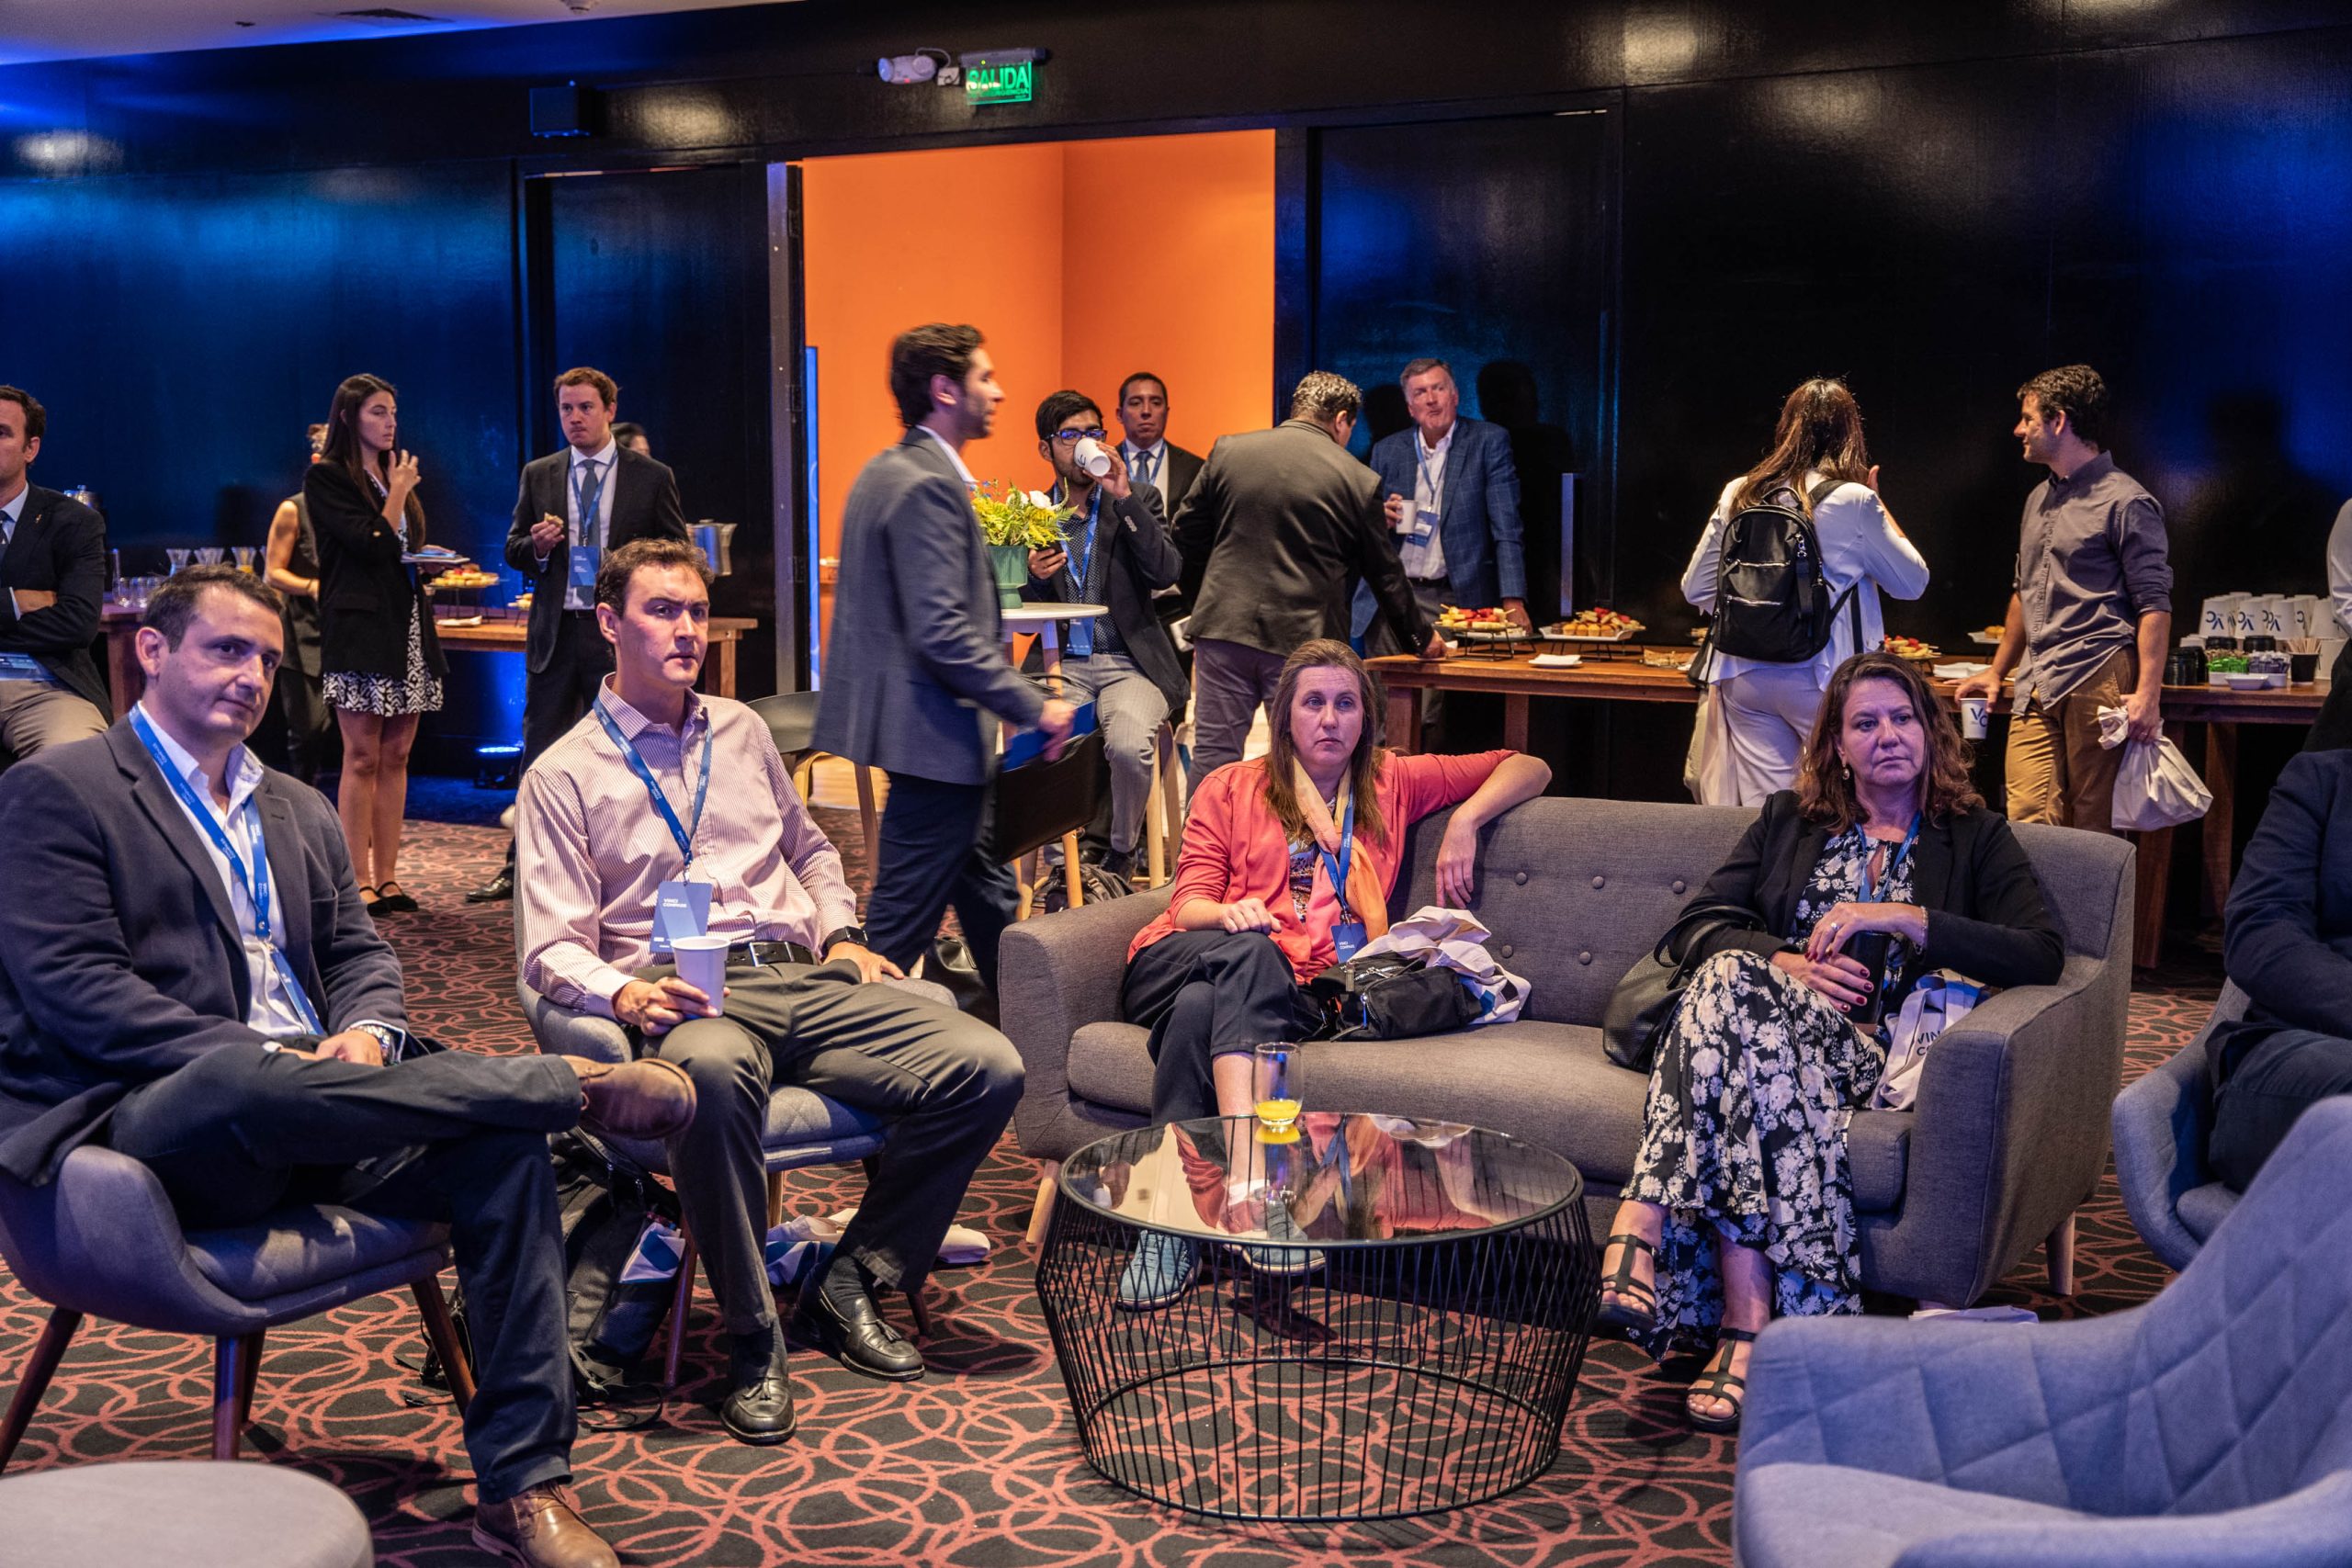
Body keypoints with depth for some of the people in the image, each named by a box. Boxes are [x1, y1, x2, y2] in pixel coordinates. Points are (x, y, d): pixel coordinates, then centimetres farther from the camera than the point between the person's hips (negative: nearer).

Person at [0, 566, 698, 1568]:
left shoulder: (298, 809, 25)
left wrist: (362, 1037, -6)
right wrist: (265, 1058, -19)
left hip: (300, 1109, 6)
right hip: (152, 1125, -6)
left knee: (500, 1147, -23)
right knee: (241, 1084, -41)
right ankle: (578, 1083, -23)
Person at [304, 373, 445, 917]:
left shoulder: (396, 472, 18)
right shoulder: (327, 477, -4)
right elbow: (372, 544, -14)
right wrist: (398, 493, -4)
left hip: (407, 626, 7)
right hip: (361, 627, -7)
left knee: (395, 755, 6)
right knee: (362, 757, -6)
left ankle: (387, 876, 9)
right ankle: (360, 881, -2)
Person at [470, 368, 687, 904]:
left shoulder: (651, 477, 2)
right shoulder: (538, 475, 9)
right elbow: (513, 550, 12)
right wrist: (536, 546, -10)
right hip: (555, 633, 2)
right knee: (539, 753, 6)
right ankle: (520, 869, 15)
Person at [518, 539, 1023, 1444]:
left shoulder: (741, 732, 22)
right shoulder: (563, 777, 7)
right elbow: (553, 951, 1)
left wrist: (840, 935, 15)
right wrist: (626, 995, -20)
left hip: (802, 976, 5)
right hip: (689, 997, -5)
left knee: (988, 1068, -20)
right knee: (712, 1072, -44)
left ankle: (850, 1286, -3)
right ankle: (753, 1342, -25)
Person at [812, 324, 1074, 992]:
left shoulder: (887, 471, 13)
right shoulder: (928, 486, -19)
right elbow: (942, 633, -26)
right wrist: (1035, 707, -20)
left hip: (921, 723, 11)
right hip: (934, 734, -11)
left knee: (986, 889, 21)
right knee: (904, 916, -3)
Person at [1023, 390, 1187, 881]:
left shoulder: (1138, 499, 9)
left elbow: (1166, 573, -8)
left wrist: (1124, 498, -13)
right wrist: (1034, 578, -10)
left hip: (1129, 664, -1)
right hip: (1062, 665, 1)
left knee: (1129, 747, -32)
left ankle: (1121, 855, -3)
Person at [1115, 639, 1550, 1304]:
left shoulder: (1391, 783, 24)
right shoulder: (1231, 788, 20)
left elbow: (1528, 769, 25)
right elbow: (1189, 904, 9)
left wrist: (1464, 822, 6)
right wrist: (1229, 913, -15)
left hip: (1292, 986, 0)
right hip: (1180, 961, 0)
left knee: (1202, 1008, -37)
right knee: (1250, 951, -38)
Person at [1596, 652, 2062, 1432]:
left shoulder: (1976, 837, 19)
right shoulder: (1788, 821, 26)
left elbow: (2042, 955, 2)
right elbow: (1698, 928, 14)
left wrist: (1905, 919, -6)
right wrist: (1784, 963, -6)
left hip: (1871, 1046, -2)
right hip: (1766, 1010, 3)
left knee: (1731, 989, -35)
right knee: (1734, 977, -37)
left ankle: (1641, 1236, -46)